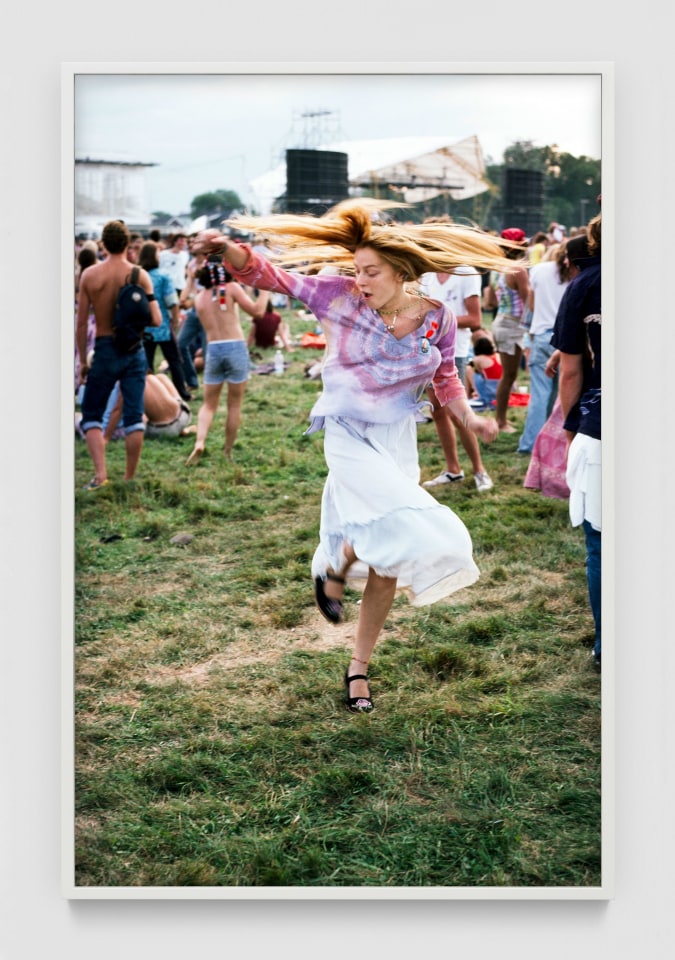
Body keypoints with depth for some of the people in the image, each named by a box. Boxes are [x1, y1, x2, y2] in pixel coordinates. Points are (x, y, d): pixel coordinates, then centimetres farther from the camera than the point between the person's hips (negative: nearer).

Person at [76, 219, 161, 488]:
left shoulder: (89, 275, -5)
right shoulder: (139, 275, -5)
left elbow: (81, 323, -4)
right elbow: (156, 320, -8)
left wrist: (82, 360, 4)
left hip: (104, 349, -1)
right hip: (134, 350, 1)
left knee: (91, 414, 10)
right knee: (134, 416, 9)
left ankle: (100, 473, -6)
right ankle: (130, 477, 12)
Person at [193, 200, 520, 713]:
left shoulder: (437, 318, -4)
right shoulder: (342, 297, -10)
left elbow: (445, 377, 12)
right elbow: (273, 276, -10)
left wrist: (468, 417, -3)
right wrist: (230, 250, -27)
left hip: (398, 441, 3)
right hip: (349, 438, -3)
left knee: (386, 562, 8)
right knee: (399, 529, -24)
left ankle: (360, 665, 25)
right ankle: (336, 564, 10)